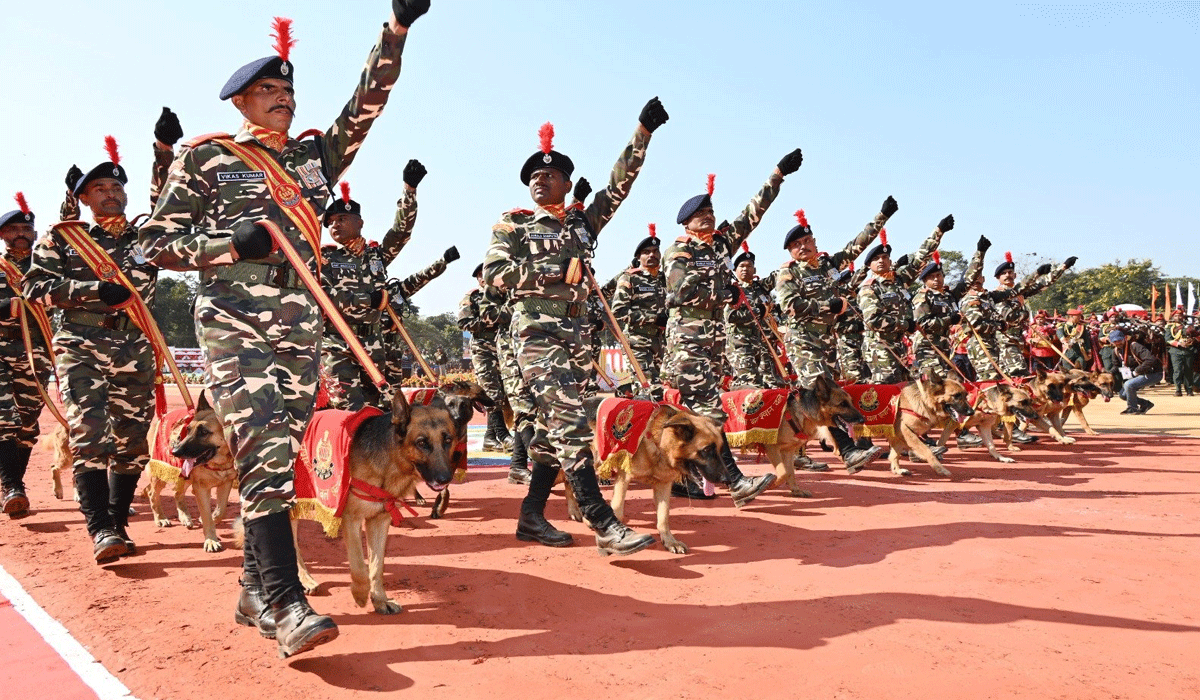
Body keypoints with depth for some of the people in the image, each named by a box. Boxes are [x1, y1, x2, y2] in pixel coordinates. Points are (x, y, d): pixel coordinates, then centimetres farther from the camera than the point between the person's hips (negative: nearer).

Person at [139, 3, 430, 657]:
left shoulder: (314, 156, 18)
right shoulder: (206, 158, 5)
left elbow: (365, 105, 9)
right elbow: (155, 240, 3)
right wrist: (230, 244, -14)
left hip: (301, 329, 5)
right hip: (233, 326, -5)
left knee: (279, 457, 6)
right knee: (265, 455, -16)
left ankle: (256, 591, 17)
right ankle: (286, 603, -17)